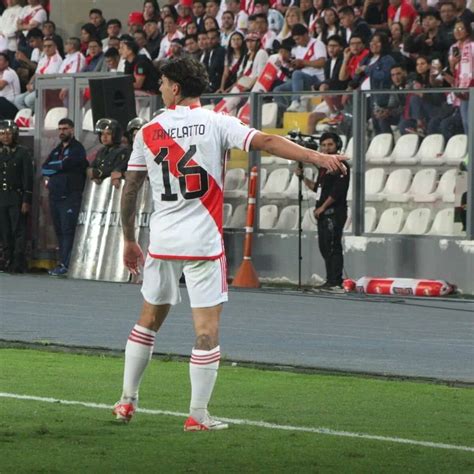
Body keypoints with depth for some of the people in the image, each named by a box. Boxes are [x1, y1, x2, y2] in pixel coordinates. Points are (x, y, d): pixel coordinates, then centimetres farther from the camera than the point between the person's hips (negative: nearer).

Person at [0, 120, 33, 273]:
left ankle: (19, 264, -9)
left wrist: (26, 201, -10)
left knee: (19, 230, -8)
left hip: (17, 197, -4)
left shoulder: (23, 153, 0)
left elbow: (28, 178, -4)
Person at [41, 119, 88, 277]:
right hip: (55, 195, 7)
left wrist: (52, 168, 0)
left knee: (67, 230, -11)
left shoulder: (77, 149, -1)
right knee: (59, 231, 6)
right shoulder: (57, 150, 21)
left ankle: (65, 265, -16)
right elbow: (44, 169, 10)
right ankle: (62, 262, 8)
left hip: (70, 197, -7)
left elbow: (65, 164, -15)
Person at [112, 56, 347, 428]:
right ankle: (198, 416, -1)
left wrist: (129, 241, 19)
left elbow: (130, 190, 8)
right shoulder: (216, 123, -4)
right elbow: (265, 142, -16)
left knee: (149, 320, 20)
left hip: (162, 241, 3)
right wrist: (318, 158, -18)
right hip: (204, 242, -3)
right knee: (207, 330, 1)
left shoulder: (148, 132, 4)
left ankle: (127, 400, 25)